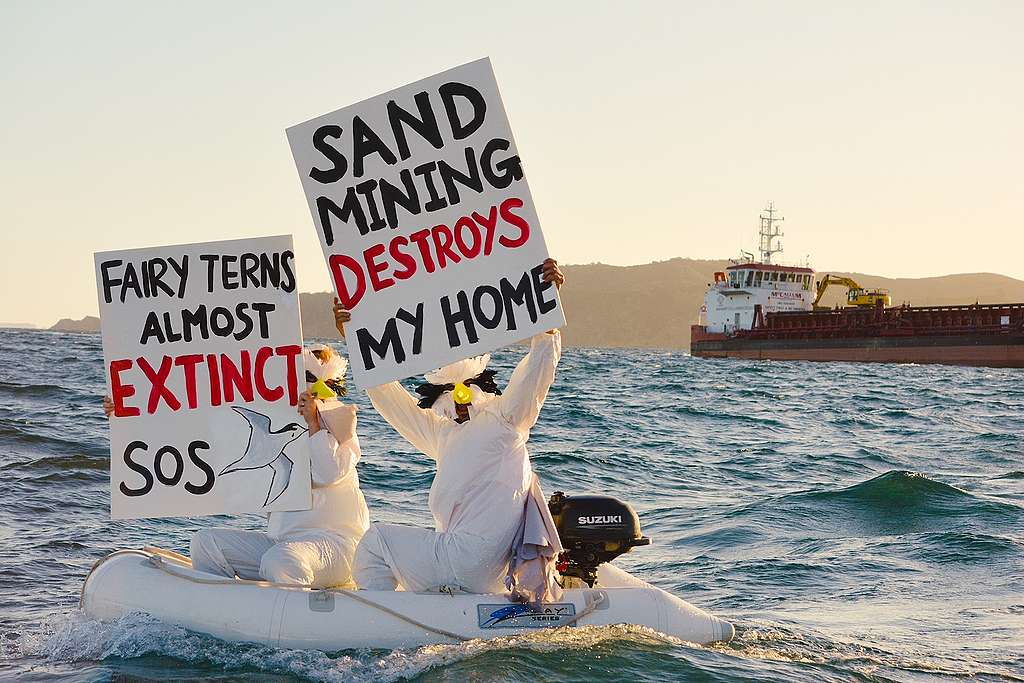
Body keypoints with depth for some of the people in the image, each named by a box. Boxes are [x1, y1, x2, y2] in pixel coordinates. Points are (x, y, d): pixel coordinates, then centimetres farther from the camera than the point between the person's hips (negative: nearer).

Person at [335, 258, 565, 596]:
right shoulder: (443, 434, 21)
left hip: (471, 559, -9)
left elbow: (539, 363, -8)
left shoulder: (504, 417, 0)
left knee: (375, 540, 1)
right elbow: (386, 393, 24)